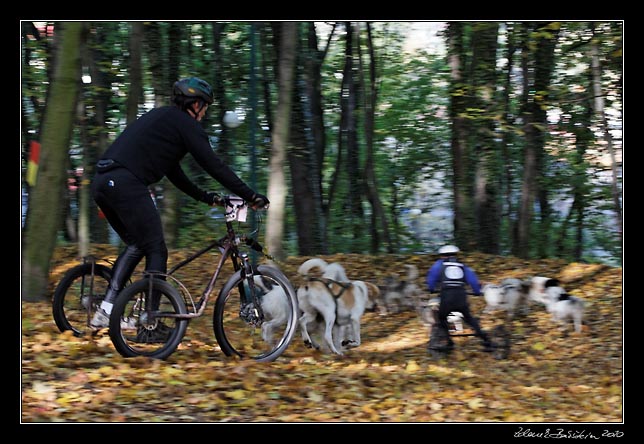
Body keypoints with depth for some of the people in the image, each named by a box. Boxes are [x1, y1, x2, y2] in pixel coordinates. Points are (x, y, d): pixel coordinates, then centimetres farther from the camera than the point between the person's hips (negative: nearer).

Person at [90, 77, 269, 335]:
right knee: (156, 251, -1)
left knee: (136, 245, 20)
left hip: (103, 182, 9)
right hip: (126, 184, -9)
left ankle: (106, 310, 11)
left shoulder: (159, 117, 31)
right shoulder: (185, 122, 4)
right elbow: (212, 164, -1)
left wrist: (204, 197, 38)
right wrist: (251, 196, 2)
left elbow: (172, 170, 35)